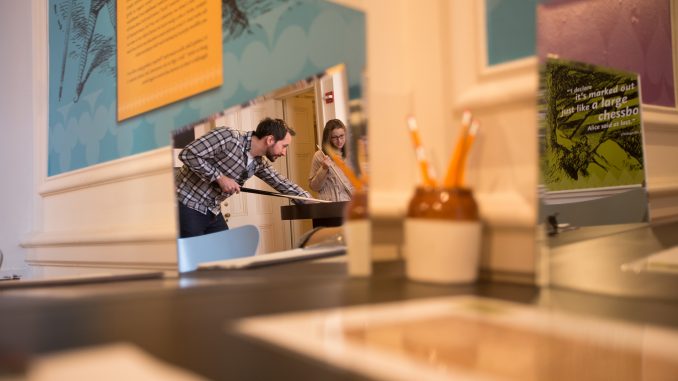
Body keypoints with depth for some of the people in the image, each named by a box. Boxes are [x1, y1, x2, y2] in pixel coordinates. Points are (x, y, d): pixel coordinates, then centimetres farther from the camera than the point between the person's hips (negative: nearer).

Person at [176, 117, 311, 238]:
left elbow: (283, 184, 13)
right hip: (187, 206, -8)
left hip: (212, 212, 8)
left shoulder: (259, 164, 3)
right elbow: (187, 154, -25)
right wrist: (220, 177, -23)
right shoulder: (228, 137, -22)